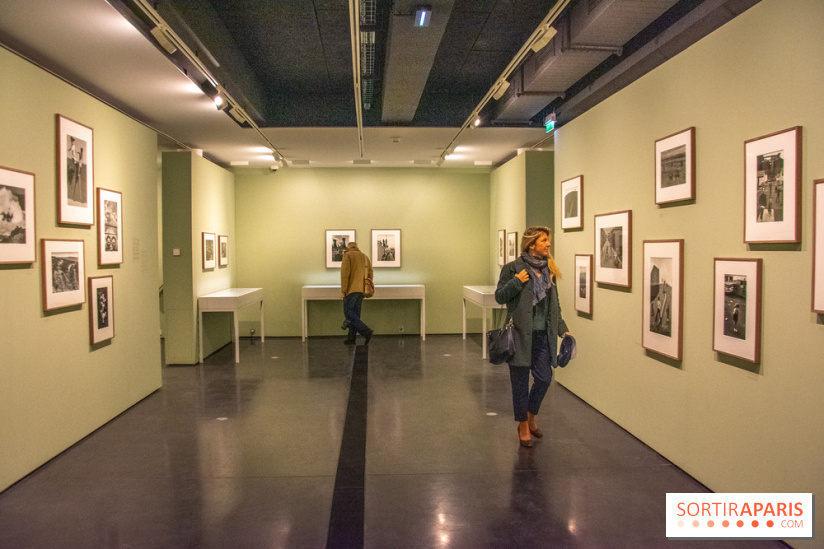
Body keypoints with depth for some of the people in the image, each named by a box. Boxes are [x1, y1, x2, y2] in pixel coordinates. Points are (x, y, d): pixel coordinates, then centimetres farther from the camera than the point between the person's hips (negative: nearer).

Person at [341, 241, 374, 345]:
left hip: (351, 289, -7)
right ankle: (351, 338, 6)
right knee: (355, 314, 9)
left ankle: (366, 332, -21)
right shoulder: (365, 257, 19)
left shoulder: (347, 255, 0)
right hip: (361, 290, 7)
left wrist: (343, 290, -13)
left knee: (349, 313, -7)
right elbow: (370, 275, 13)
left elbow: (345, 272, -12)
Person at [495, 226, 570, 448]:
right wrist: (517, 281, -18)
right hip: (520, 333, -5)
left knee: (544, 378, 5)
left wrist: (563, 329, 12)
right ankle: (523, 426, 23)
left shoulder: (550, 270, 11)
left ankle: (531, 417, 32)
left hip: (543, 334, 5)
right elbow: (499, 296, -5)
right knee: (521, 381, 5)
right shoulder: (513, 268, -6)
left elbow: (555, 304, 16)